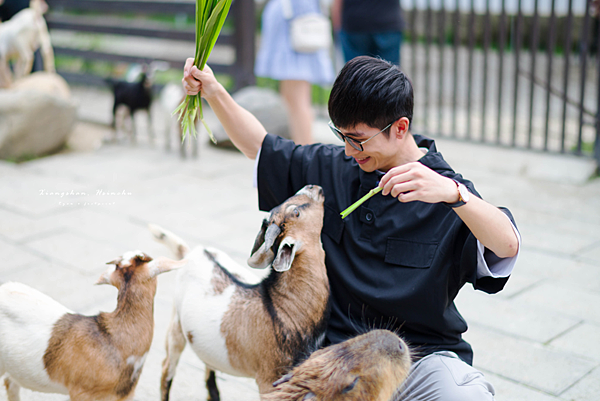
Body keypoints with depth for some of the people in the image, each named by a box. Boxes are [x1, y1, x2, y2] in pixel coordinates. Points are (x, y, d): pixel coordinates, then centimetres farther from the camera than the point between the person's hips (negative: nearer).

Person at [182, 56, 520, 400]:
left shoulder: (447, 193, -8)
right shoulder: (333, 169, 8)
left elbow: (508, 245, -25)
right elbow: (259, 145, 20)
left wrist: (453, 192, -42)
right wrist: (214, 91, 8)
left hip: (423, 355, -3)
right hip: (339, 346, 4)